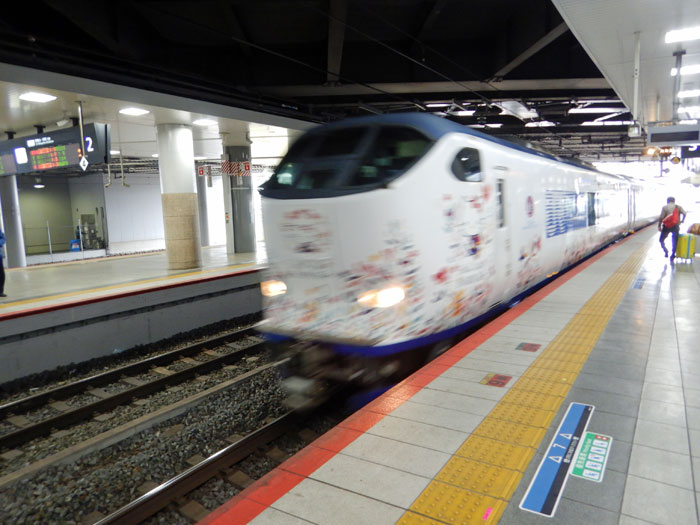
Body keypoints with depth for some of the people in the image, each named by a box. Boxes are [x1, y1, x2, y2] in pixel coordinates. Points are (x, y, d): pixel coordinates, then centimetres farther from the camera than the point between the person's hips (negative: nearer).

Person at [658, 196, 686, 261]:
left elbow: (661, 217, -7)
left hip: (666, 226, -1)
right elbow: (684, 213, -7)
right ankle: (672, 256, 7)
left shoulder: (665, 207, 3)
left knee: (661, 239, 16)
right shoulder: (678, 207, 8)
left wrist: (659, 226, 0)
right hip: (675, 226, 2)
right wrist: (682, 221, 6)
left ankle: (665, 251, 1)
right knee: (674, 242, 8)